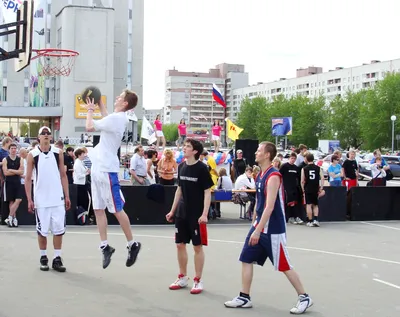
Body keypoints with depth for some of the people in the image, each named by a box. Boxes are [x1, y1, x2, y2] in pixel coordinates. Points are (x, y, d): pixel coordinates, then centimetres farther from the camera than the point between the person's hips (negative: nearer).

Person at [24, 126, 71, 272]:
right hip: (41, 199, -1)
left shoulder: (58, 153, 4)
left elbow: (63, 175, 8)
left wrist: (67, 196, 3)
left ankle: (57, 259, 10)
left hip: (58, 198, 1)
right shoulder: (32, 155, -2)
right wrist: (29, 200, -7)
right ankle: (43, 258, 21)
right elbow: (28, 178, -1)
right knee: (42, 230, 7)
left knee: (59, 229, 1)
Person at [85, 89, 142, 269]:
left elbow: (89, 127, -18)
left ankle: (132, 244, 9)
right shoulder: (116, 118, 12)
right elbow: (106, 119, 37)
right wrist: (99, 103, 31)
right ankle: (105, 246, 12)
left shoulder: (116, 118, -17)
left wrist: (90, 110, -1)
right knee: (98, 209, 8)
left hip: (107, 170, -9)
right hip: (98, 168, 9)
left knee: (117, 209, -2)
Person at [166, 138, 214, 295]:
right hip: (181, 213, 6)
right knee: (180, 244, 10)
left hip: (197, 214, -6)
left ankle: (198, 280, 10)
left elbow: (207, 192, -11)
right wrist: (173, 210, 14)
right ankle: (183, 277, 23)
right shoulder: (181, 166, 6)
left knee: (197, 246, 1)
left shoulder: (202, 168, -11)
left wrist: (204, 214, -19)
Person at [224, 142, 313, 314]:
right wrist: (254, 224, 22)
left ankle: (304, 298, 13)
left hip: (273, 229, -9)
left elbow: (270, 207, -25)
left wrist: (258, 230, -27)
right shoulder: (260, 175, 9)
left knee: (284, 266, 0)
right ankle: (244, 298, 15)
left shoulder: (273, 176, -20)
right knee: (246, 260, 6)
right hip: (259, 226, 9)